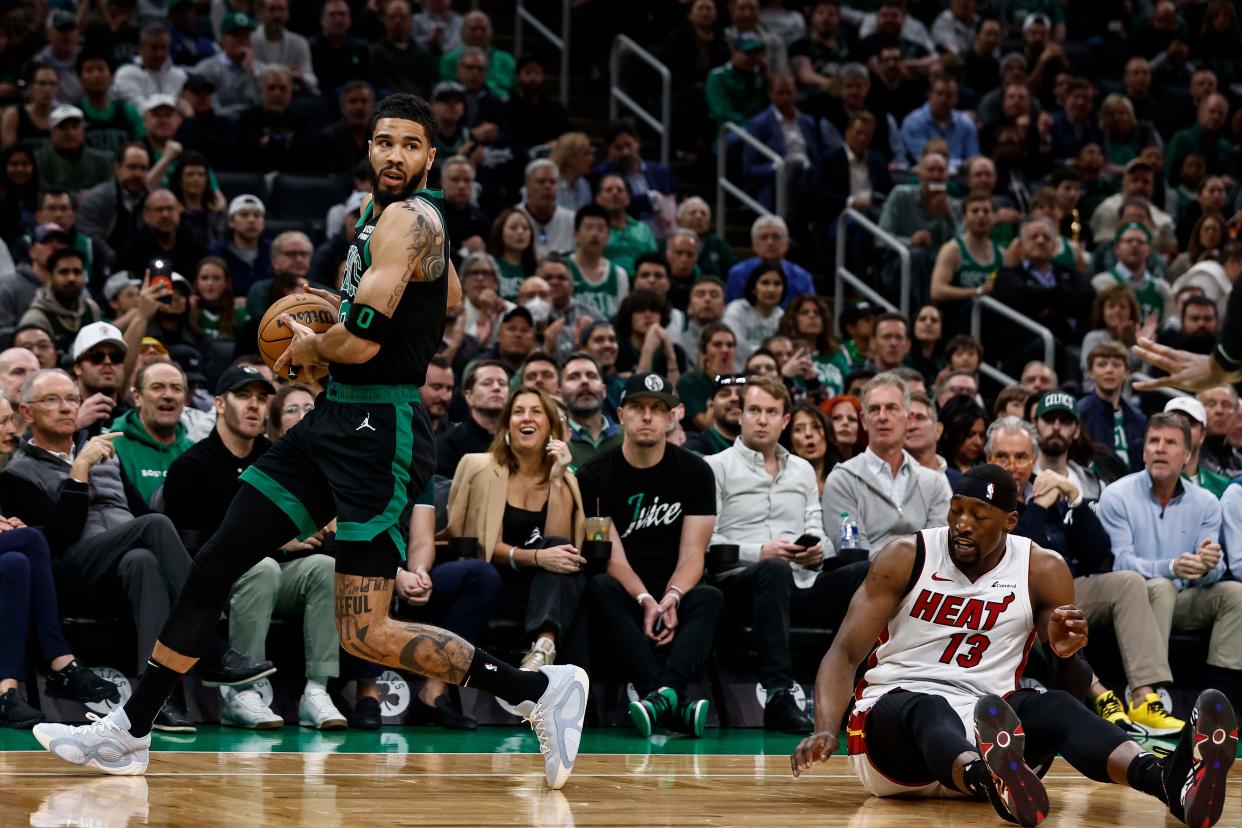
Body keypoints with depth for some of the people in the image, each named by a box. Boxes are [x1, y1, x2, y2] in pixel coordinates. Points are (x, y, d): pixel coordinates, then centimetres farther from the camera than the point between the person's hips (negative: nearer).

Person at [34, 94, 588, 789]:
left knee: (363, 633, -13)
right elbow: (450, 295, 34)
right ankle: (130, 733, 18)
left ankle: (541, 690, -6)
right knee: (213, 568, 9)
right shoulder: (388, 216, 16)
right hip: (335, 419, 10)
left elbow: (360, 341, -22)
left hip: (380, 430, -10)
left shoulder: (407, 219, -14)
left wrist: (307, 348, 0)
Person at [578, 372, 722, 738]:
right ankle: (676, 704, -50)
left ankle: (662, 694, -56)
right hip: (626, 592, -1)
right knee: (599, 588, -35)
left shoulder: (695, 471, 4)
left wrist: (672, 597, -27)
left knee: (709, 597, -32)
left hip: (676, 590, 1)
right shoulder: (595, 474, 0)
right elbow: (612, 555, -9)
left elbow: (692, 553, -5)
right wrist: (644, 600, -28)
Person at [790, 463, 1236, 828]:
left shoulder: (1043, 571, 3)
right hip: (889, 722, -2)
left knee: (1053, 706, -30)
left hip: (985, 721, 2)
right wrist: (826, 730, -25)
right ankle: (995, 783, -76)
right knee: (928, 710, -38)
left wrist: (1067, 651, -18)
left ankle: (1171, 781, -60)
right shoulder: (905, 558, -3)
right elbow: (845, 653, -7)